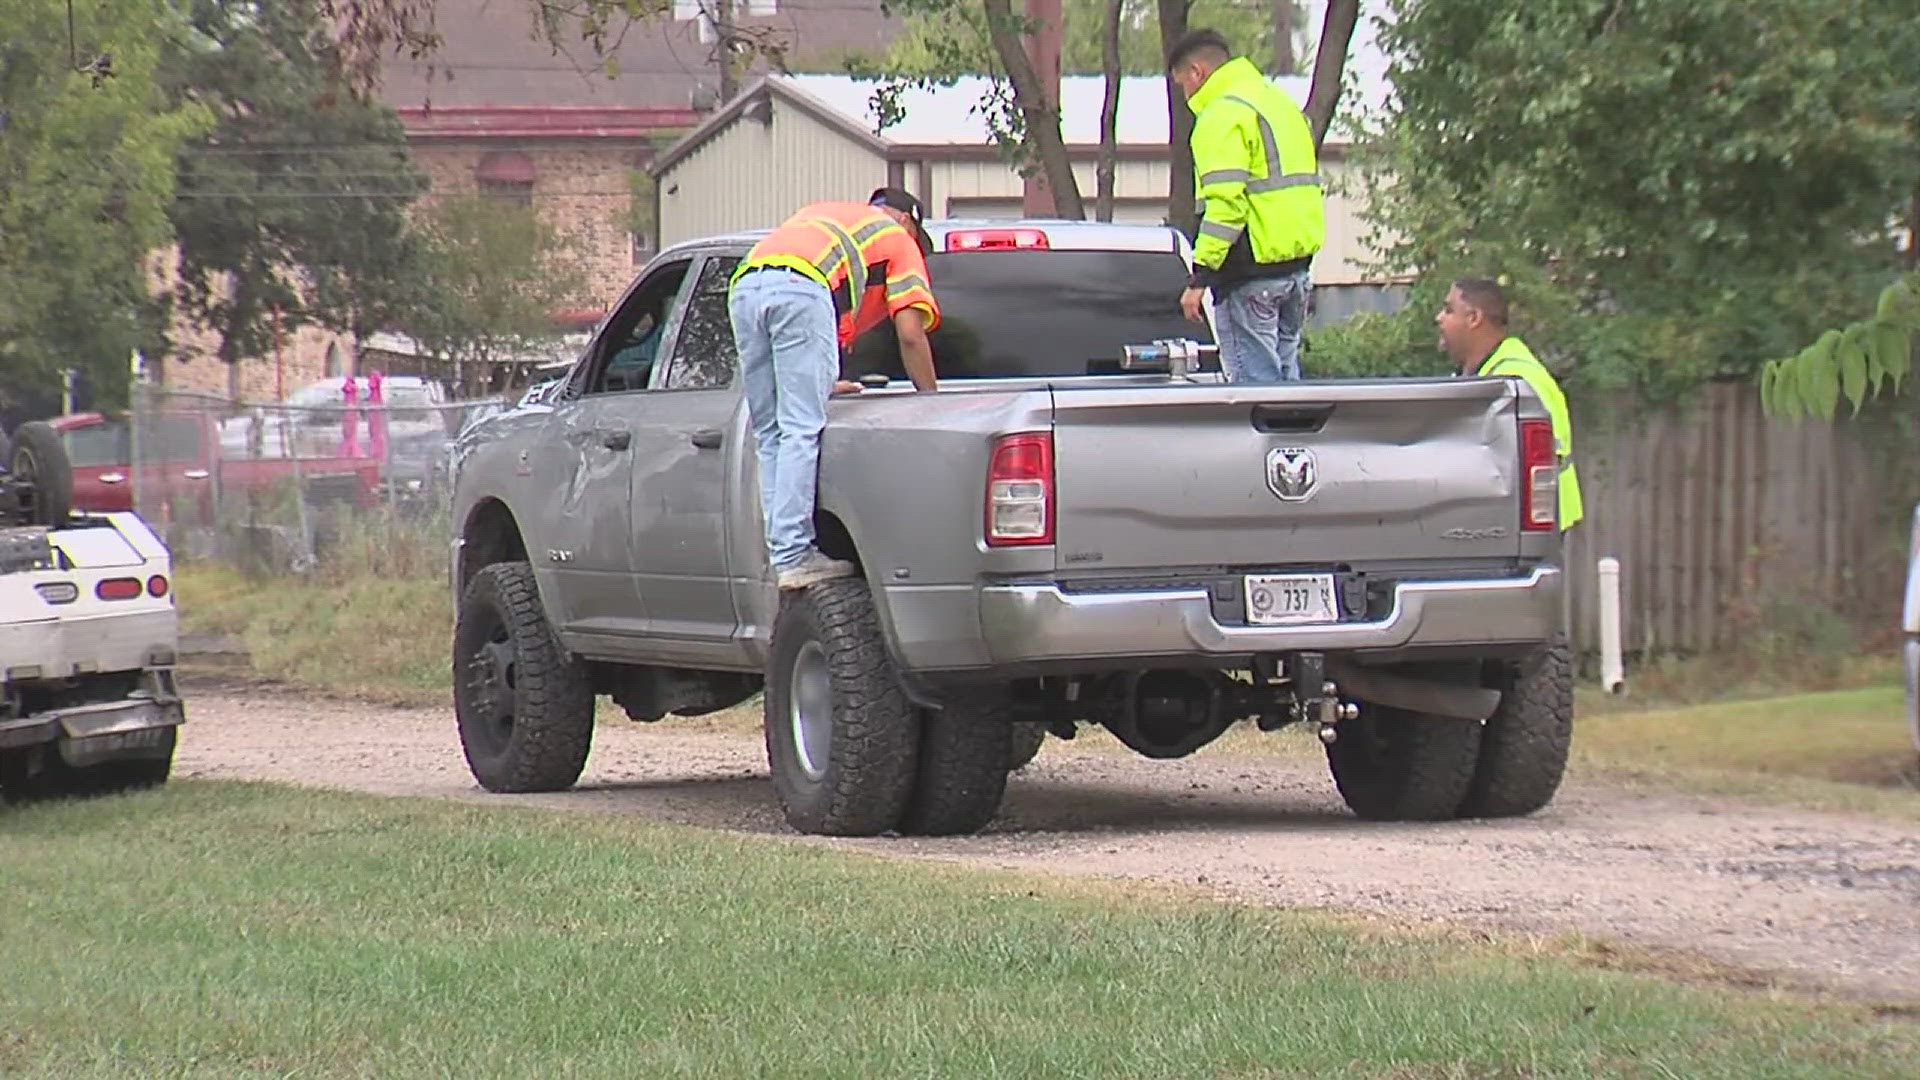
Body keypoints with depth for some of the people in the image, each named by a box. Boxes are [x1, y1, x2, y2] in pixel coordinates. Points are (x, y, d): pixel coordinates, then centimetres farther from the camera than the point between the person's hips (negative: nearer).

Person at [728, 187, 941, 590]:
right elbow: (910, 335, 18)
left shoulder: (820, 214, 43)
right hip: (803, 287, -6)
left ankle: (782, 553, 4)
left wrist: (819, 382, 51)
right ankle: (792, 556, -14)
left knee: (769, 436, 9)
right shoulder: (898, 237, 26)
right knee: (801, 431, -7)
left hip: (744, 285, 6)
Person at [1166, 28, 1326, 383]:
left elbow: (1225, 203, -21)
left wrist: (1200, 277, -21)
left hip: (1252, 273, -9)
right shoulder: (1281, 102, 19)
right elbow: (1308, 185, 22)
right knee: (1285, 375, 13)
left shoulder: (1223, 115, -11)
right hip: (1298, 266, 9)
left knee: (1254, 380, -9)